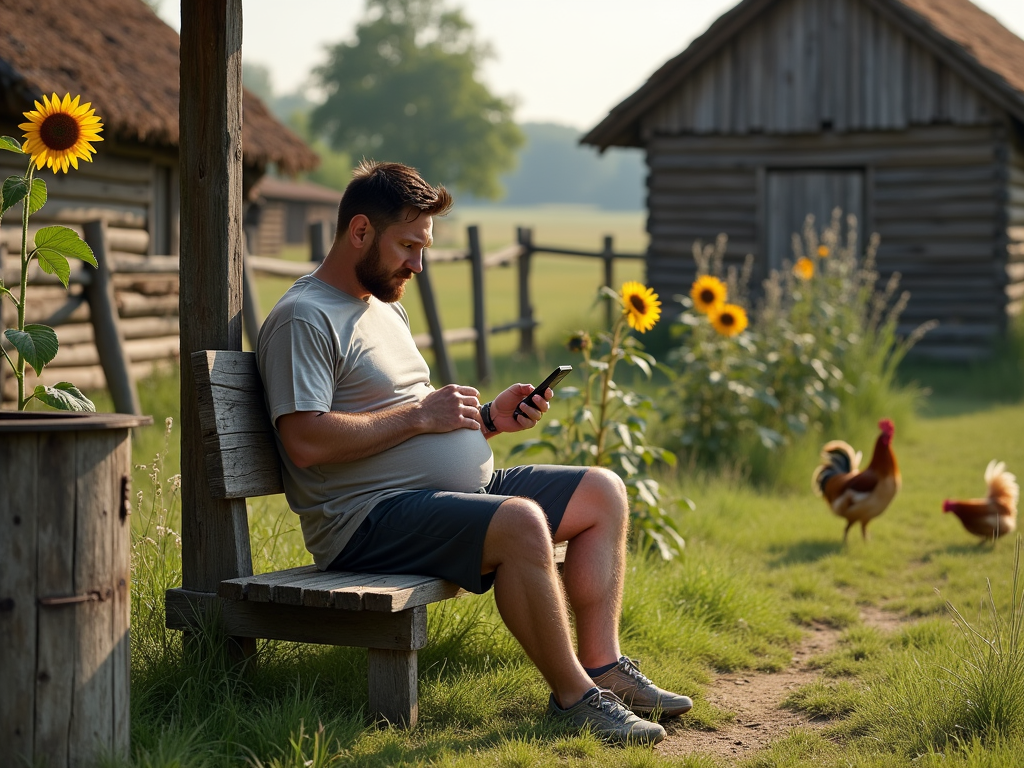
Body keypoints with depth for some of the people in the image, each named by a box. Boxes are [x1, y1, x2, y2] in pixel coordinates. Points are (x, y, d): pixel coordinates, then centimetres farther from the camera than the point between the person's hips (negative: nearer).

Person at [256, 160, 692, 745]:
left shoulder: (388, 309, 22)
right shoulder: (305, 318, -10)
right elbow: (306, 442, -22)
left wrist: (489, 420, 6)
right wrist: (419, 415, -15)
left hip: (468, 488, 10)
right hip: (369, 518, -10)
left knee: (603, 492, 6)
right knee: (521, 522, -34)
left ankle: (603, 666, -2)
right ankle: (571, 696, -18)